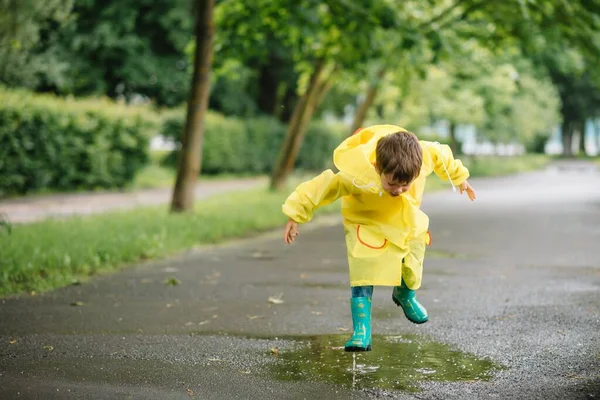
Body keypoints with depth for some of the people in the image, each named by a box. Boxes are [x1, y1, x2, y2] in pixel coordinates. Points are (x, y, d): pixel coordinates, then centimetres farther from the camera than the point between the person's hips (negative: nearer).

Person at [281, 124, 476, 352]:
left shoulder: (425, 155, -34)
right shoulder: (358, 177, -43)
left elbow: (442, 156, -9)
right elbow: (323, 186, -30)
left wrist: (459, 177, 11)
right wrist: (296, 215, -21)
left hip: (409, 223, 4)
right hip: (367, 225, -4)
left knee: (412, 271, 20)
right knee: (363, 274, -21)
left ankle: (405, 295, 54)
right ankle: (361, 330, -15)